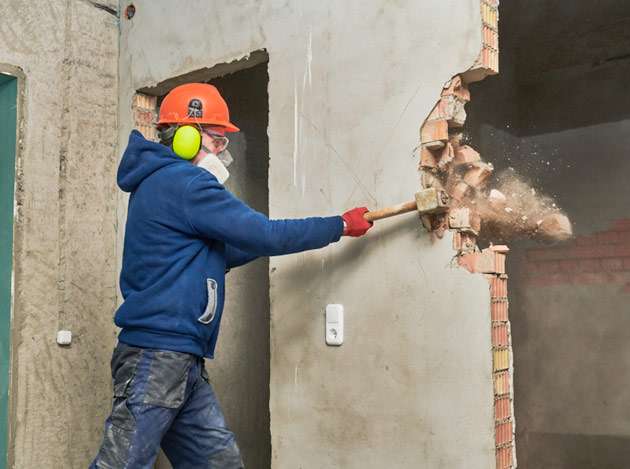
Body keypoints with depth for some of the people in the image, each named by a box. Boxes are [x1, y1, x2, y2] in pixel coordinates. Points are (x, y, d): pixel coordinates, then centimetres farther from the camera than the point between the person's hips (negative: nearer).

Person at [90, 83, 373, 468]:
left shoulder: (161, 184, 20)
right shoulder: (183, 182, -11)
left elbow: (218, 255, 24)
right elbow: (262, 235, -13)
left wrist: (275, 238, 16)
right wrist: (340, 226, -2)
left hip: (183, 362, 10)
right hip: (158, 353, -10)